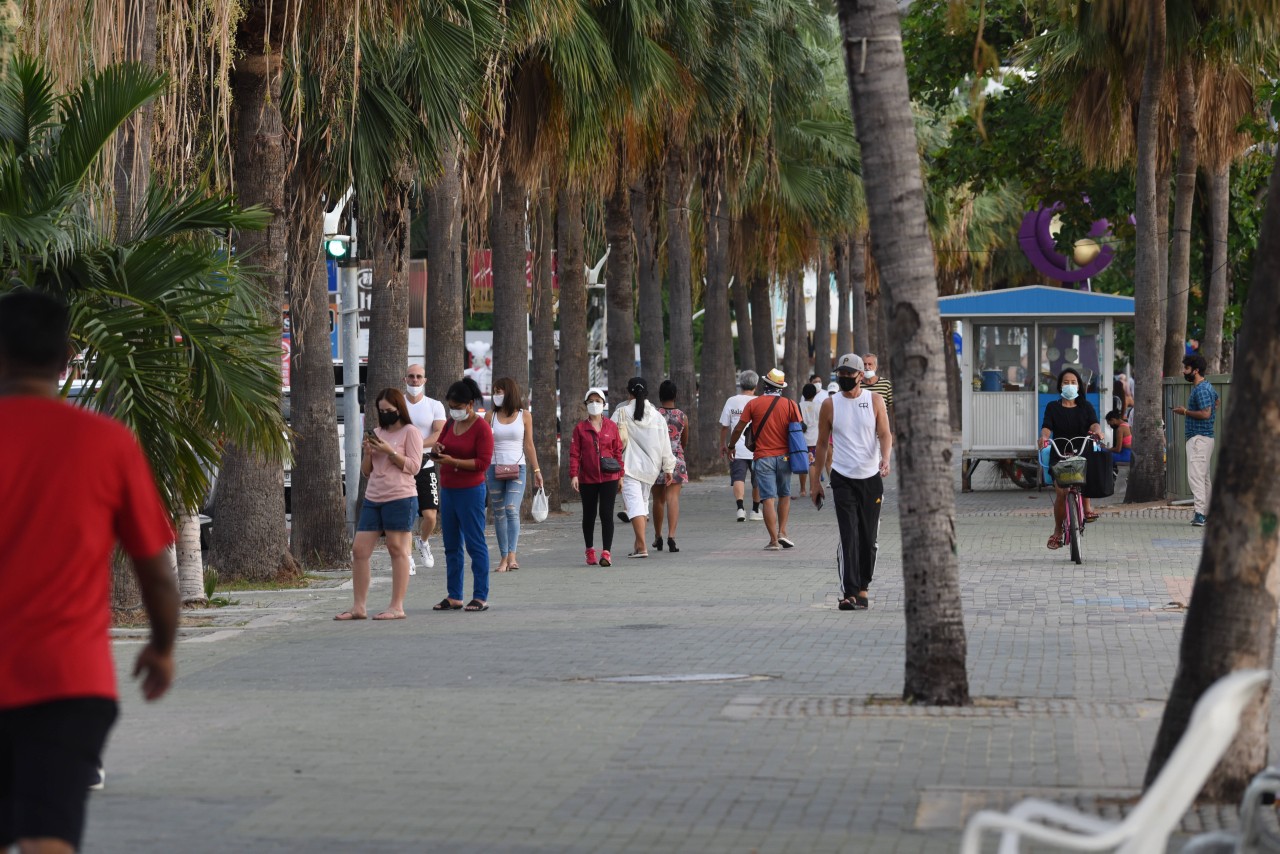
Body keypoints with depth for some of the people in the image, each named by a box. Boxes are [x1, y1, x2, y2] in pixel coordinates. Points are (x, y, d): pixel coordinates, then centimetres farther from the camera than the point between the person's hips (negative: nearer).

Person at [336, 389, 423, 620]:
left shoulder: (410, 432, 0)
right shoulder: (377, 432, 19)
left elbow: (414, 466, -8)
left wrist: (389, 452, -15)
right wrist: (368, 452, 1)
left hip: (400, 498, -7)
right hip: (373, 497, 7)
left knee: (398, 550, -4)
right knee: (359, 550, 2)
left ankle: (397, 606, -1)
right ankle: (358, 606, 6)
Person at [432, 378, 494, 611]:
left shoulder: (481, 428, -10)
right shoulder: (451, 424, 12)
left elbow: (483, 462, -15)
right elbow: (442, 442, 25)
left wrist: (453, 461, -21)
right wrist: (437, 449, 0)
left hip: (470, 492, -8)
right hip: (447, 490, 8)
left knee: (475, 544, -6)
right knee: (451, 545, 10)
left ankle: (481, 597, -4)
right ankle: (454, 596, 15)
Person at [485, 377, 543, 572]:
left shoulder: (524, 415, 3)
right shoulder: (490, 415, 6)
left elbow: (529, 445, 8)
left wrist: (536, 470, 7)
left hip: (517, 469, -2)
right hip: (495, 468, 2)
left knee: (512, 510, -17)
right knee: (499, 514, 3)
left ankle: (511, 555, -23)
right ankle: (504, 557, 7)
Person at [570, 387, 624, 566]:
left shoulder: (611, 427, 5)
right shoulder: (580, 428, 3)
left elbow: (618, 451, 8)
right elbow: (574, 453, 1)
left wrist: (621, 475, 6)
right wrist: (574, 475, -9)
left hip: (609, 478, -1)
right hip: (587, 479, 1)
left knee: (606, 514, -9)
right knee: (589, 515, 10)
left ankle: (606, 552, -10)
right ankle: (590, 550, 23)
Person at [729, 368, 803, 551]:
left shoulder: (753, 404, -2)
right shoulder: (790, 405, -1)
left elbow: (739, 429, 0)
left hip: (763, 458, -1)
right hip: (783, 456, 1)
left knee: (769, 499, -4)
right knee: (784, 495, 19)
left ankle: (774, 540, -8)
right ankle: (782, 532, 9)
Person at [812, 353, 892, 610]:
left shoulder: (875, 400, 3)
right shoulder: (830, 405, 3)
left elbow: (885, 434, -5)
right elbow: (822, 443, 9)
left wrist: (885, 459, -25)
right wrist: (816, 480, 9)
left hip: (871, 477, 1)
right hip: (843, 479, -1)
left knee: (869, 538, 8)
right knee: (849, 536, -13)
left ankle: (863, 588, 23)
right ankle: (849, 593, -16)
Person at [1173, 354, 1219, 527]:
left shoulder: (1200, 389, -17)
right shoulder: (1207, 386, 16)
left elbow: (1205, 413, -25)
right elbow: (1216, 399, 35)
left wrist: (1185, 412, -14)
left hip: (1199, 438, -11)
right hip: (1206, 436, 11)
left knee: (1195, 476, -17)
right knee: (1204, 477, 13)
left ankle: (1200, 513, -25)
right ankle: (1208, 513, 16)